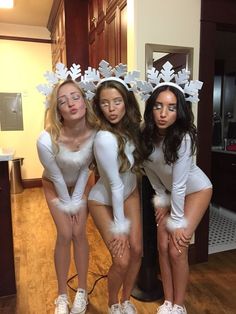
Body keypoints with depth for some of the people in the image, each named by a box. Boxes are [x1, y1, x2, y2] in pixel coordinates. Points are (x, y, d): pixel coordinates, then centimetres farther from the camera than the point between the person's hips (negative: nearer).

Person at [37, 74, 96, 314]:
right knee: (65, 236, -1)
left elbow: (85, 169, -14)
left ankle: (82, 291, 25)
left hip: (80, 185, 2)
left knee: (79, 234, 4)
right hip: (55, 187, -2)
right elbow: (57, 177, -21)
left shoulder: (95, 133, -30)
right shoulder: (46, 141, -38)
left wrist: (76, 200, -7)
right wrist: (67, 203, -7)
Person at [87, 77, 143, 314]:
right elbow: (115, 185, -27)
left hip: (130, 193, 6)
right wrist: (119, 226, -17)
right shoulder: (105, 139, -33)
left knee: (136, 250, 7)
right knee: (121, 260, -4)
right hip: (104, 201, -6)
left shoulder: (130, 127, -13)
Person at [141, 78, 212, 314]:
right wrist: (161, 198, -2)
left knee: (177, 249, -6)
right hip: (168, 191, 5)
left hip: (195, 190, -4)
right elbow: (149, 167, -5)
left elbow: (179, 184, -29)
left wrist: (177, 222, -19)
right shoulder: (145, 133, -20)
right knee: (163, 246, 3)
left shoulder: (184, 138, -34)